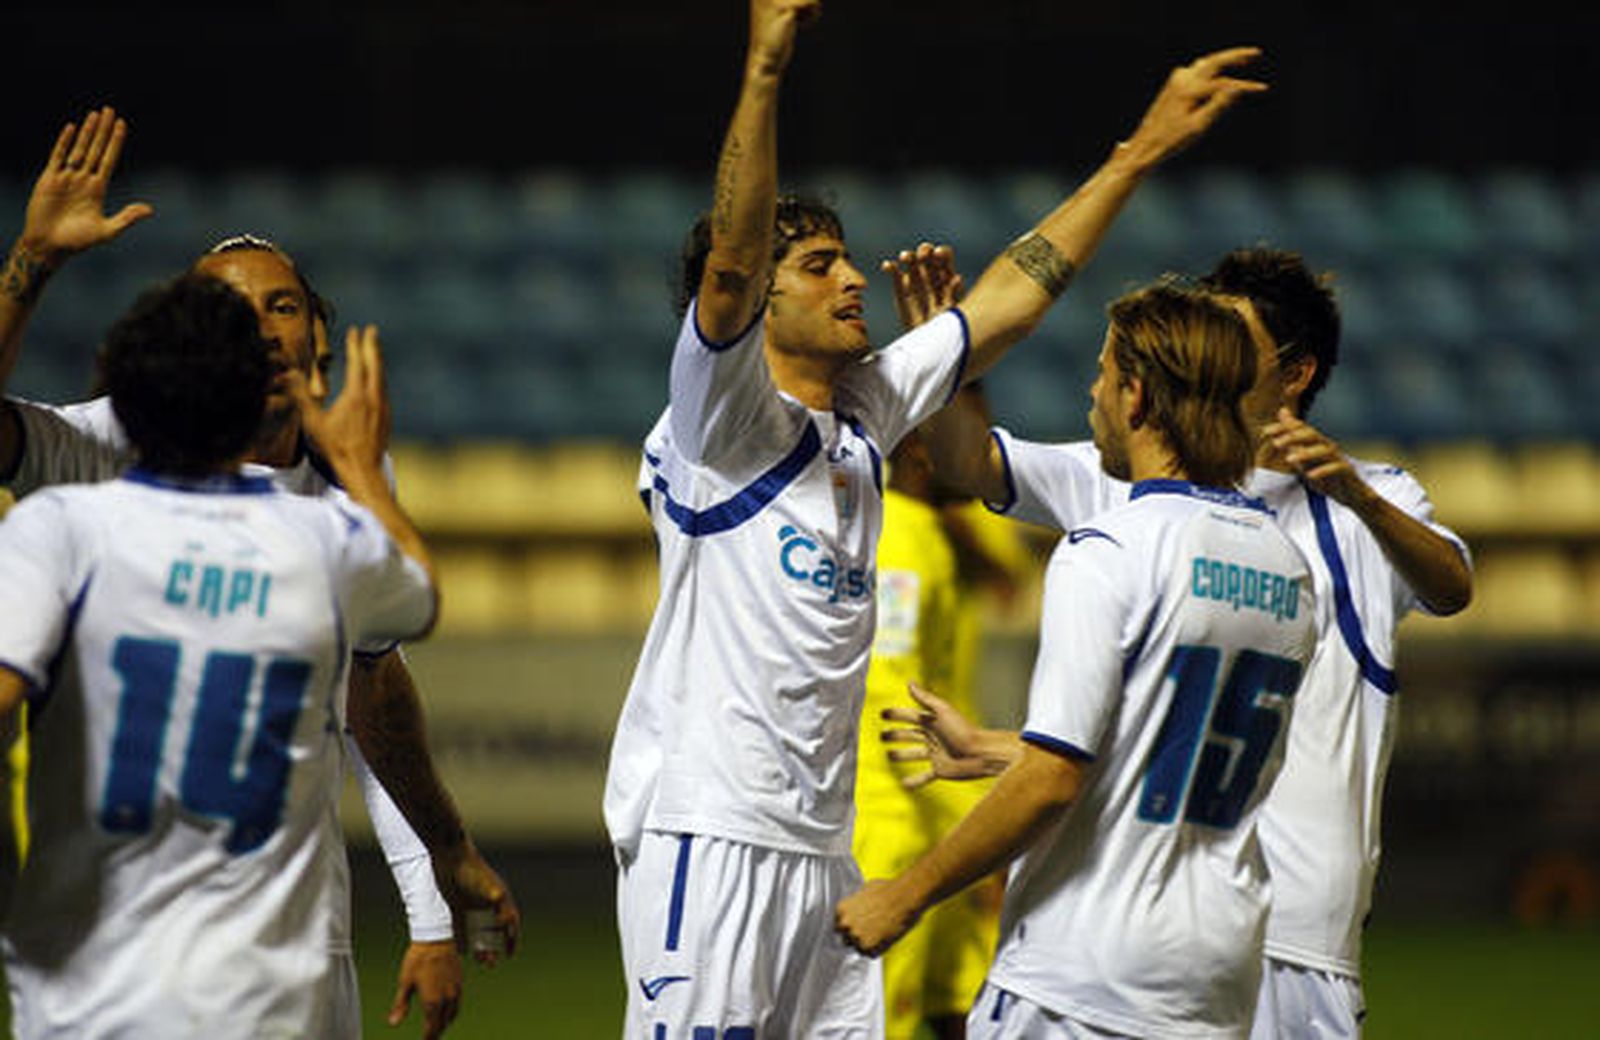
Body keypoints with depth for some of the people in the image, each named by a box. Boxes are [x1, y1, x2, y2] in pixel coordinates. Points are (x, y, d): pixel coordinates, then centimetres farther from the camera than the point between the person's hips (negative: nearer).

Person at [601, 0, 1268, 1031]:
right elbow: (728, 262, -22)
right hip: (708, 832, -8)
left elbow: (1015, 294, 22)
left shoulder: (867, 410, 17)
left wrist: (1143, 149, 23)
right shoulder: (722, 415, -5)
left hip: (824, 847, 8)